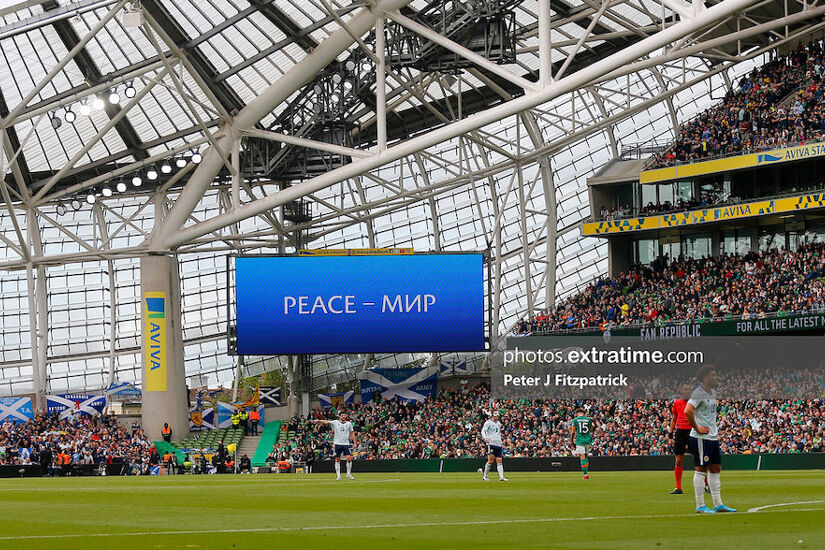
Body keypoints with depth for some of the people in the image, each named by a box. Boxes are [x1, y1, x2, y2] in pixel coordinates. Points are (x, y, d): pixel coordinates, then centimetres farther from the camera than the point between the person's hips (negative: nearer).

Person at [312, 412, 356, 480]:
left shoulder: (349, 424, 9)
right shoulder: (335, 423, 4)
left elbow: (352, 433, 14)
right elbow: (326, 422, -6)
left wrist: (354, 443, 8)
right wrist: (318, 421, -21)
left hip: (346, 444, 1)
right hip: (337, 443, -1)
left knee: (349, 458, -9)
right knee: (337, 459, 1)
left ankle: (348, 474, 5)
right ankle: (338, 475, 6)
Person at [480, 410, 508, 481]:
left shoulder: (498, 423, 19)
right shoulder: (488, 422, -1)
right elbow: (483, 430, -11)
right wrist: (485, 437, -30)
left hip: (498, 444, 6)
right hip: (491, 443, -6)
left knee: (499, 461, -2)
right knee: (491, 460, -11)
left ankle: (501, 477, -7)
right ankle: (485, 476, 1)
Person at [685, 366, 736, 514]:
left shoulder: (712, 392, 15)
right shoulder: (698, 393, -15)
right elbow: (687, 411, -27)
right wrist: (697, 428, -21)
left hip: (713, 436, 10)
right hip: (701, 438, -10)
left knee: (715, 470, 11)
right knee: (701, 469, -6)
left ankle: (718, 504, 17)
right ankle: (700, 506, -2)